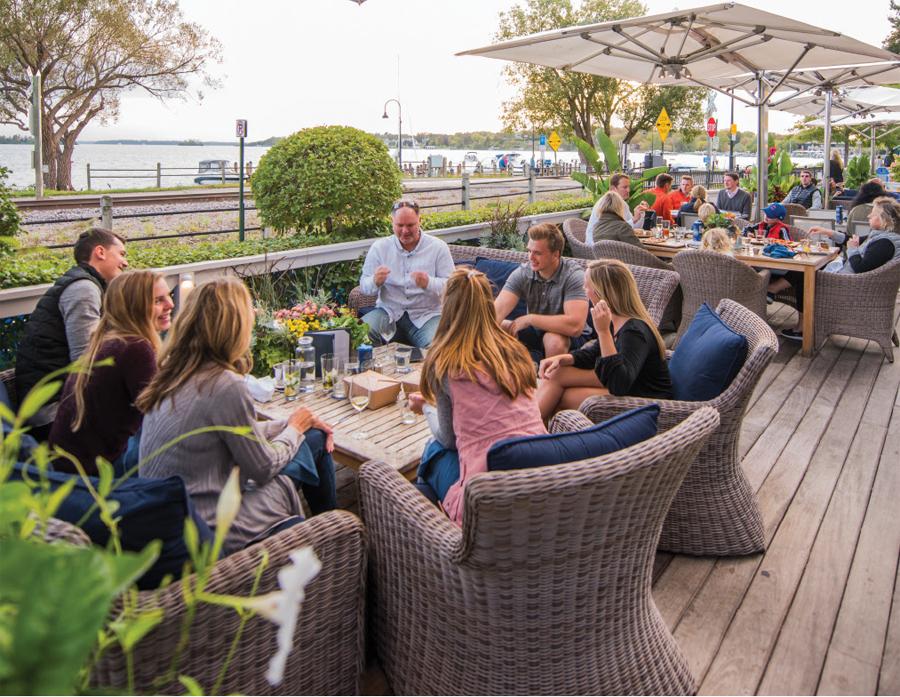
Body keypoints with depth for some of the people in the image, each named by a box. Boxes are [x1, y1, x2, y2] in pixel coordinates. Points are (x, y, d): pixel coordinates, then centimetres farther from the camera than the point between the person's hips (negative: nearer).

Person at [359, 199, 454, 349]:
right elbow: (364, 285, 7)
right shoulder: (379, 247, 8)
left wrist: (429, 283, -24)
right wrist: (375, 281, -19)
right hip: (388, 312, 2)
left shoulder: (438, 247, 4)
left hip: (427, 314, -1)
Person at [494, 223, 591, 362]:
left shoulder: (573, 276, -23)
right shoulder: (522, 274, -10)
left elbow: (575, 326, -35)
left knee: (553, 339, -37)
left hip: (570, 337, -4)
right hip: (536, 331, 4)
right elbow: (498, 310, -22)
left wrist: (529, 318, -29)